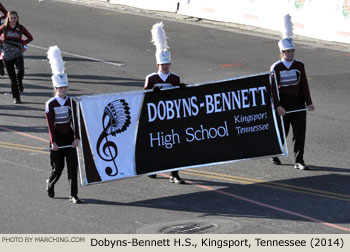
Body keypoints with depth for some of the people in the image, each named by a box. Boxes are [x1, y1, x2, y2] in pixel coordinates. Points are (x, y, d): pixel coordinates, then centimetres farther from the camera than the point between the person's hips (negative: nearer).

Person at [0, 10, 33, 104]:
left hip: (18, 54, 0)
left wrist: (22, 43, -1)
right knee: (12, 78, 2)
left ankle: (20, 82, 9)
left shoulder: (20, 28, 1)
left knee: (20, 71, -26)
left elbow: (30, 38, 10)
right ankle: (16, 97, 16)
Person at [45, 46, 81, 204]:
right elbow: (50, 125, -11)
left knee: (73, 166, -4)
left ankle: (73, 195, 0)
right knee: (57, 167, 5)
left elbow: (75, 121, 2)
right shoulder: (50, 104, -9)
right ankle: (50, 184, 36)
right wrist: (53, 142, -16)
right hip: (58, 138, -3)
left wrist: (76, 138, -8)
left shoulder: (71, 103, 2)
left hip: (69, 137, 3)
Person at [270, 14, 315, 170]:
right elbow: (273, 88, -8)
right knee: (281, 133, 9)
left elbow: (304, 85, 5)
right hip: (283, 106, -2)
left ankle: (299, 161, -1)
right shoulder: (276, 68, -5)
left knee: (300, 133, -5)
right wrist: (278, 106, -16)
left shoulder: (299, 66, 4)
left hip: (298, 104, 3)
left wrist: (309, 103, -1)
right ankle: (275, 155, 33)